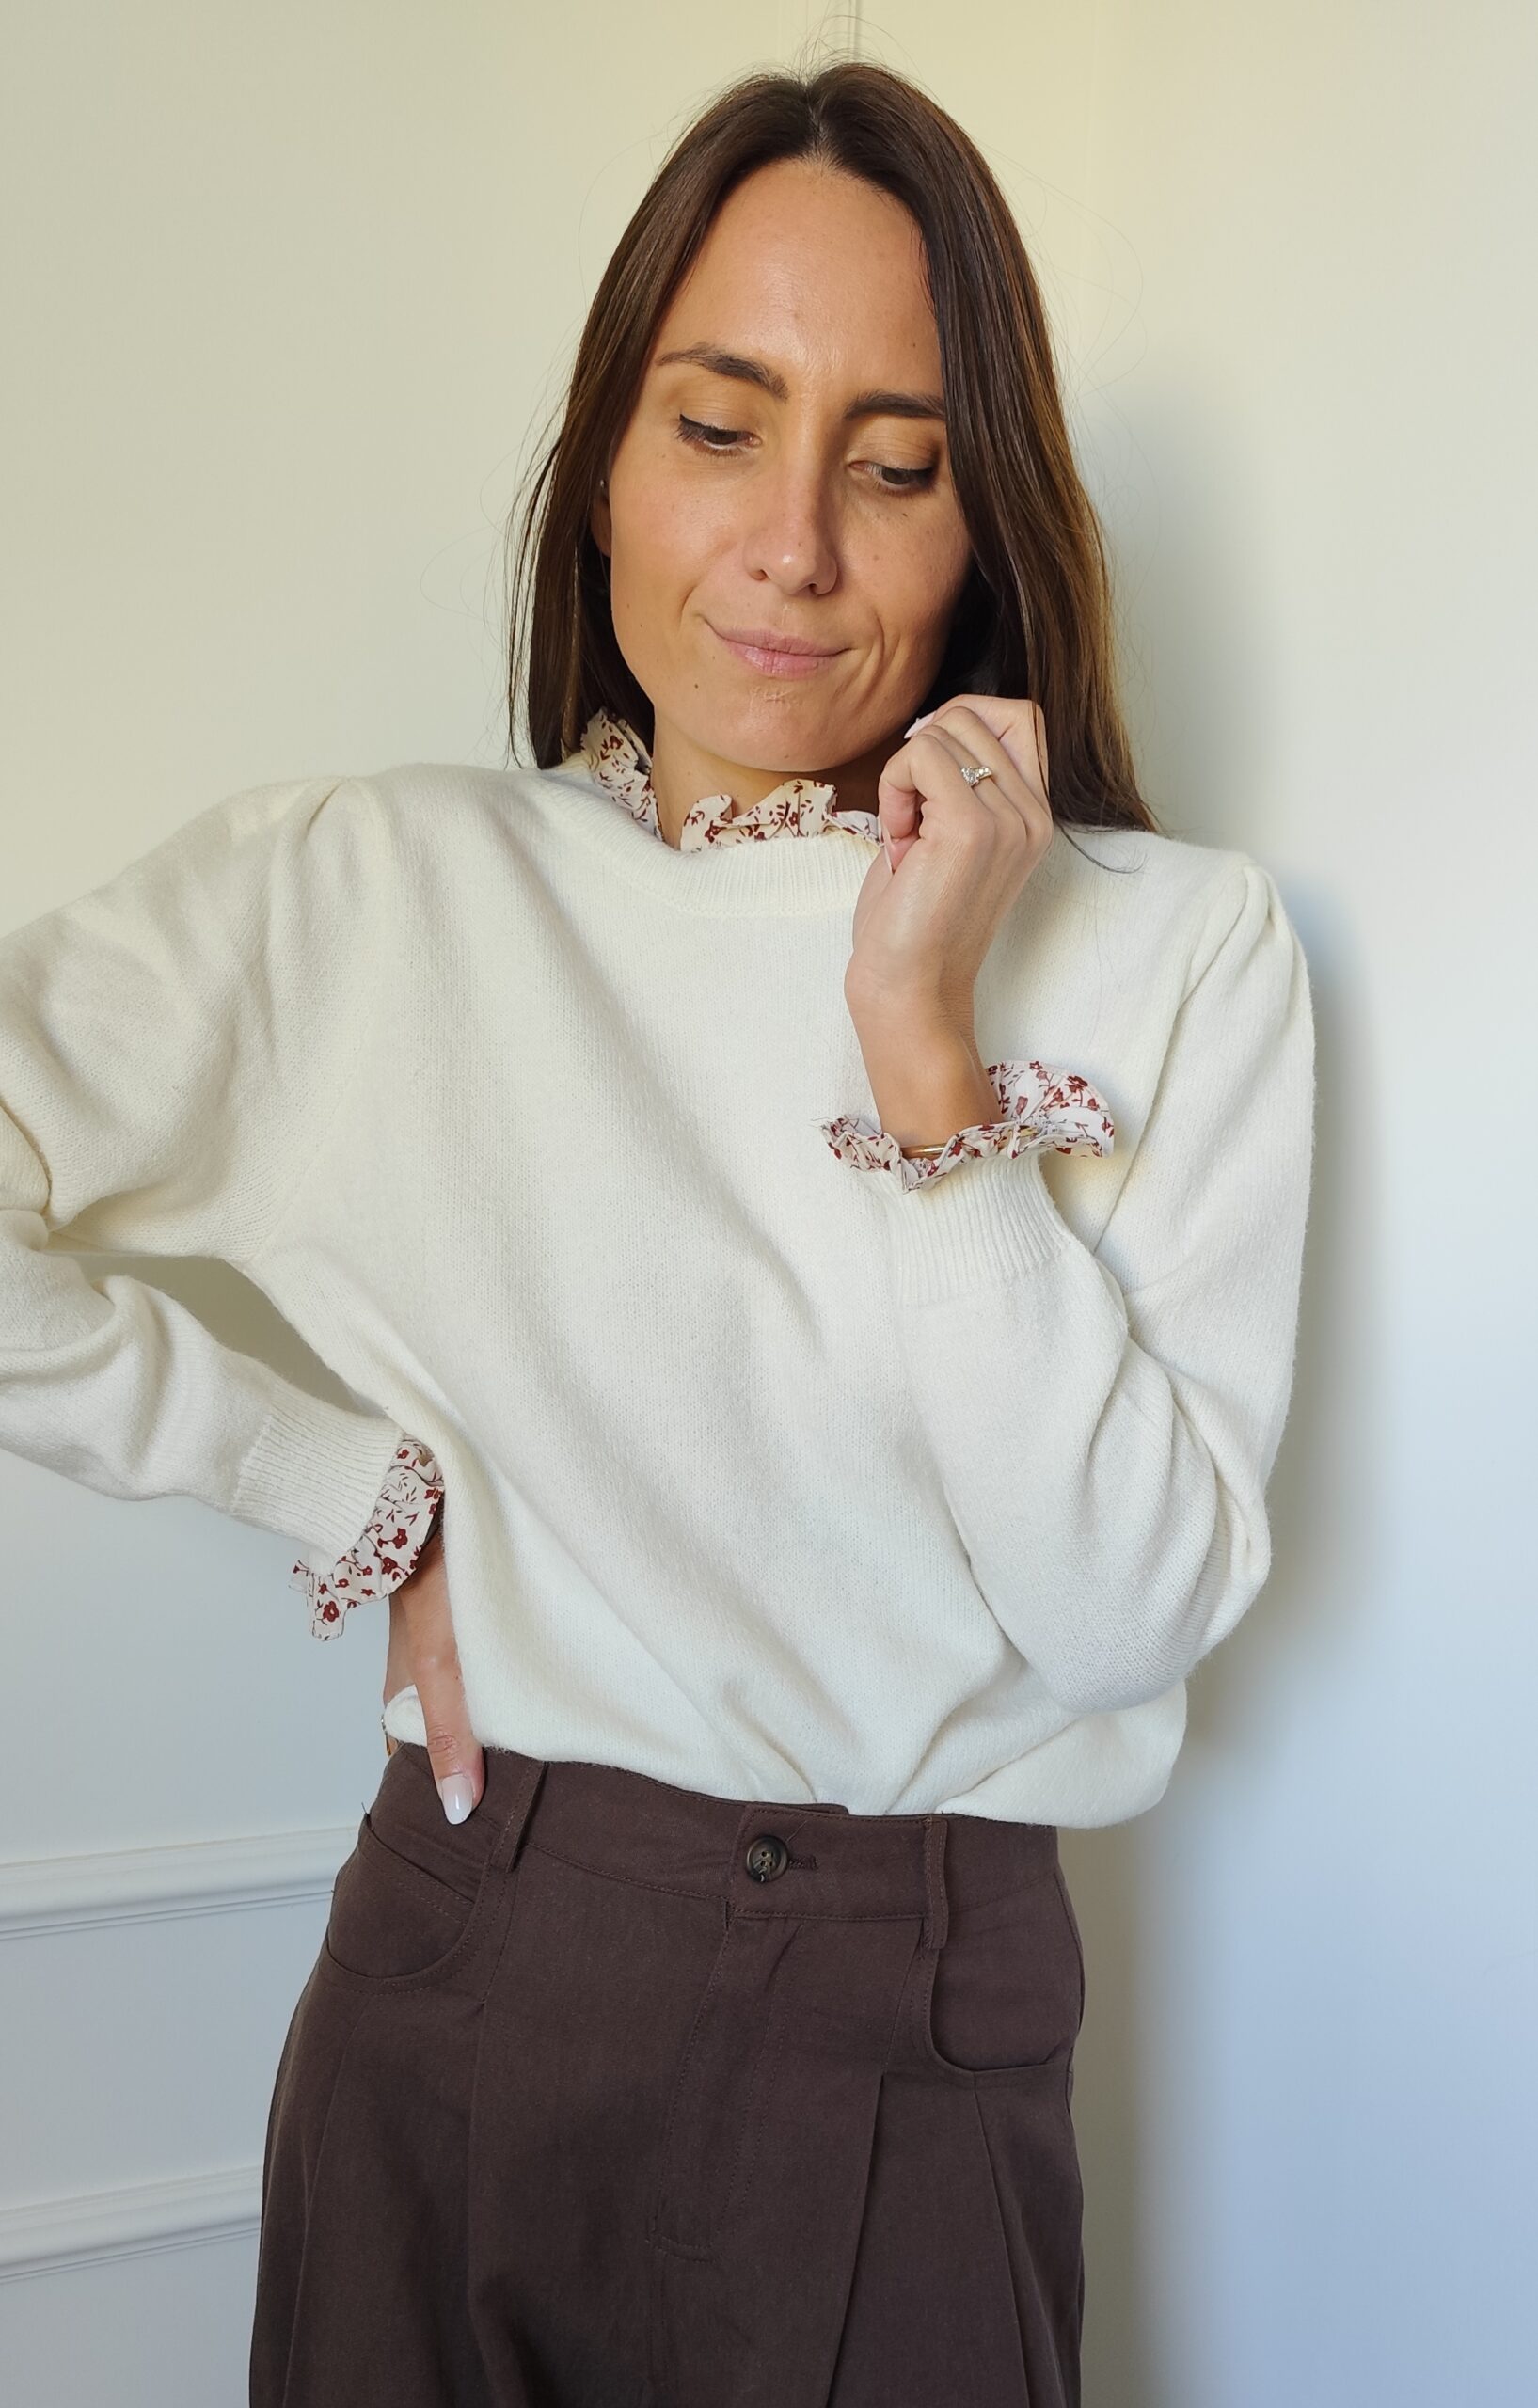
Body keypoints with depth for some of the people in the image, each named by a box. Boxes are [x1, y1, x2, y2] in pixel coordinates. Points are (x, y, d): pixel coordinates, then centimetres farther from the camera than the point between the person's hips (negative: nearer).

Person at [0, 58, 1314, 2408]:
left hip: (913, 2045, 0)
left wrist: (931, 1051, -19)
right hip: (454, 1975, 1)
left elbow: (1132, 1609, -12)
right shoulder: (369, 886, -7)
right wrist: (351, 1488, -10)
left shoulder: (1178, 940, -6)